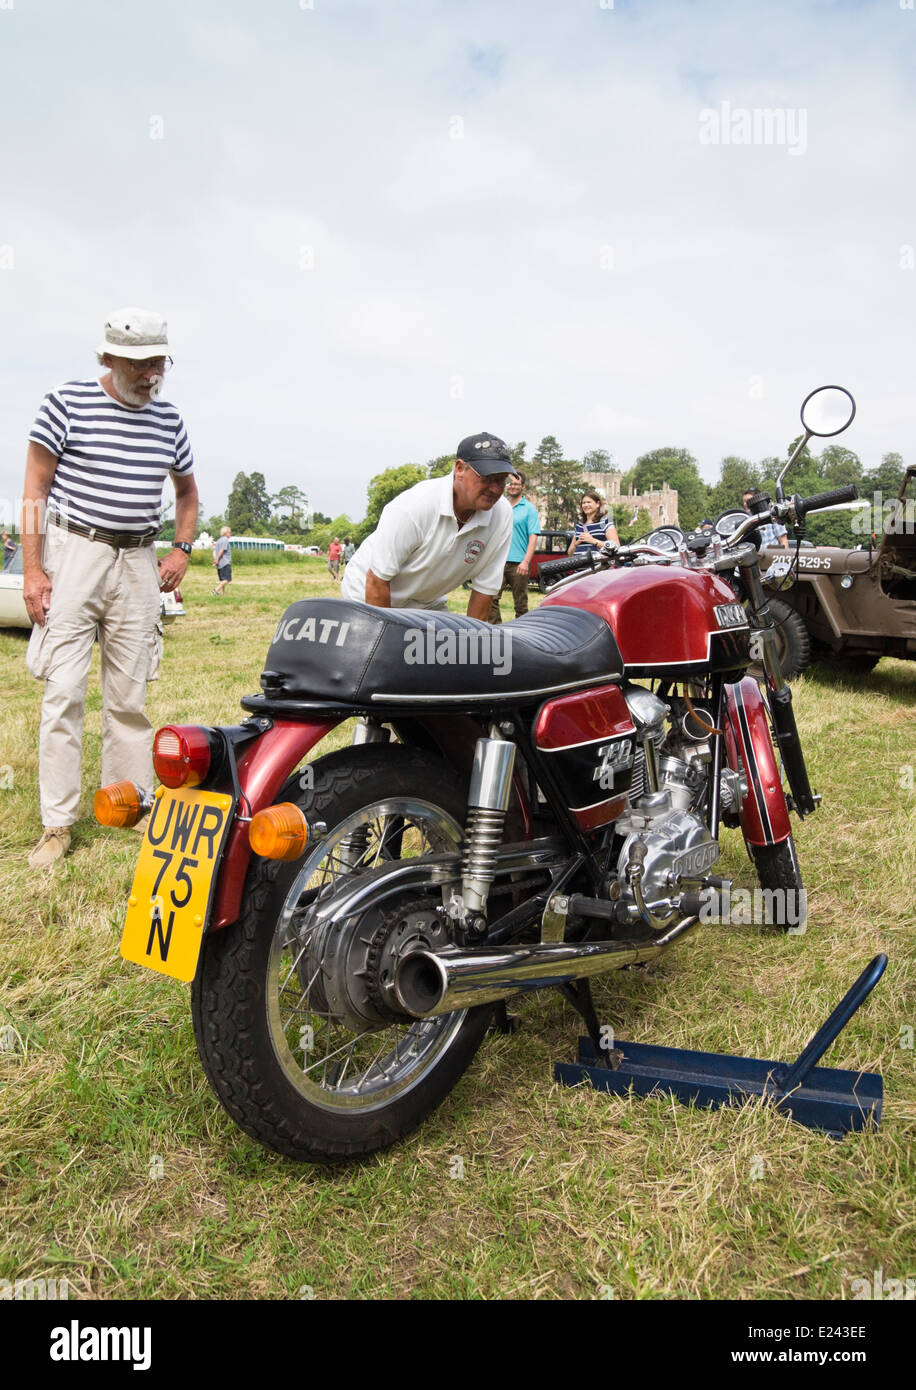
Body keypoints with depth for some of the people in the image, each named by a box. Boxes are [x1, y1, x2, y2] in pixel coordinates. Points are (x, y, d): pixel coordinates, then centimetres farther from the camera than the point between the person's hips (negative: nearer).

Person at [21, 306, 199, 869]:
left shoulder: (169, 420, 11)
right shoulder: (66, 403, -2)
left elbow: (187, 488, 26)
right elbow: (35, 490, -2)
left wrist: (182, 550, 12)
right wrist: (32, 569, -10)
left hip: (138, 562, 4)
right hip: (74, 553, -4)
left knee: (129, 696, 7)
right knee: (64, 692, -6)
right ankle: (57, 824, 1)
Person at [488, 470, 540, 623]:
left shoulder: (529, 509, 2)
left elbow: (533, 538, -6)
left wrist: (526, 561, -17)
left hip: (518, 563, -3)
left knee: (520, 603, 3)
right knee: (491, 598, -7)